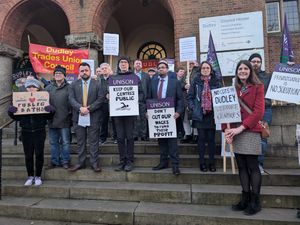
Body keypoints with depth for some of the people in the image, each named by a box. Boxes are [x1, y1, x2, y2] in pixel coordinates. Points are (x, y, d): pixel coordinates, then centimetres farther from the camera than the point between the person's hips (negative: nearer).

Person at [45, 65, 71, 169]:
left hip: (65, 120, -3)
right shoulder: (48, 88, 9)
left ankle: (65, 161, 17)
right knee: (53, 142, 12)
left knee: (65, 142, 5)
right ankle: (54, 161, 24)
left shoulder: (69, 87, 0)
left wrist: (70, 112, -9)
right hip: (52, 120, 4)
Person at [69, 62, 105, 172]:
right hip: (78, 117, 3)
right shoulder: (74, 85, 10)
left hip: (93, 117, -2)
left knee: (94, 141, 4)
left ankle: (94, 162, 14)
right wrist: (80, 108, -17)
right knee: (80, 141, 11)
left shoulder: (97, 84, 3)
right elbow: (71, 99, 0)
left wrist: (89, 108, -15)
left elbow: (101, 98, -6)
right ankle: (81, 162, 22)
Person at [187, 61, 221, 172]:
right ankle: (202, 162, 15)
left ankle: (212, 162, 17)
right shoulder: (196, 81, 4)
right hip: (199, 114, -1)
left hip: (212, 114, 1)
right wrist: (193, 108, -6)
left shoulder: (216, 81, 6)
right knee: (201, 138, 5)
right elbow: (190, 96, 5)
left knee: (211, 138, 6)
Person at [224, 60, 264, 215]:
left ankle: (255, 201, 12)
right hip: (235, 132, 5)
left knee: (252, 166, 0)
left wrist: (241, 128, -17)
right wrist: (226, 129, -6)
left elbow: (259, 111, -10)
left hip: (250, 131, -4)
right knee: (241, 166, 10)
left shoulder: (257, 87, 0)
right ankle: (245, 198, 21)